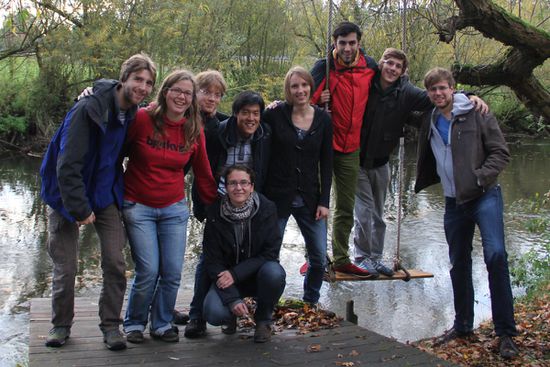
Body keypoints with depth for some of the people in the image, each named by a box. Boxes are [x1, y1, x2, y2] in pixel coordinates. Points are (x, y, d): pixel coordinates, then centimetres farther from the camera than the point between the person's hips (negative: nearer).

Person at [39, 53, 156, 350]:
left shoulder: (135, 115, -2)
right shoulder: (88, 109, -22)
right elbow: (67, 164, -25)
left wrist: (122, 193, 4)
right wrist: (79, 208, -23)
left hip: (105, 195, 5)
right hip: (68, 194, -5)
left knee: (115, 263, -3)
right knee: (65, 266, 2)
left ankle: (110, 324, 12)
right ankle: (61, 324, 22)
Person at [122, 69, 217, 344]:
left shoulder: (194, 130, 1)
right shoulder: (142, 119, -11)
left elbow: (203, 173, 9)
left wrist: (216, 205, 11)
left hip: (174, 209, 4)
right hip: (138, 207, -3)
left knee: (173, 272, 2)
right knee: (148, 271, -6)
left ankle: (162, 324, 23)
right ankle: (134, 324, 18)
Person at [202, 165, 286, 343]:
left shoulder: (267, 208, -14)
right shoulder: (215, 214, -12)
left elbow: (271, 253, -14)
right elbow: (212, 261, -11)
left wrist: (235, 273, -23)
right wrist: (232, 299, -21)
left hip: (259, 274, 0)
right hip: (227, 277, 0)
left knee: (274, 273, -35)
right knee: (213, 314, -28)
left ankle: (263, 319, -3)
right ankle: (232, 314, 13)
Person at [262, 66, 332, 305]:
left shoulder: (323, 119, 2)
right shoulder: (275, 115, -6)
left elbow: (326, 163, 5)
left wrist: (324, 201, 0)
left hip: (309, 199, 3)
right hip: (277, 197, -2)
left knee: (319, 258, 5)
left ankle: (310, 304, 27)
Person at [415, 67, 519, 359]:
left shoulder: (476, 114, -5)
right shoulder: (430, 123, 10)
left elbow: (500, 152, -7)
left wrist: (480, 177, -18)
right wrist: (420, 184, 15)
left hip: (485, 196, -5)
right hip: (454, 201, 5)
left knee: (495, 254, -19)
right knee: (458, 264, 12)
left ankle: (505, 332, -11)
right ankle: (462, 326, 26)